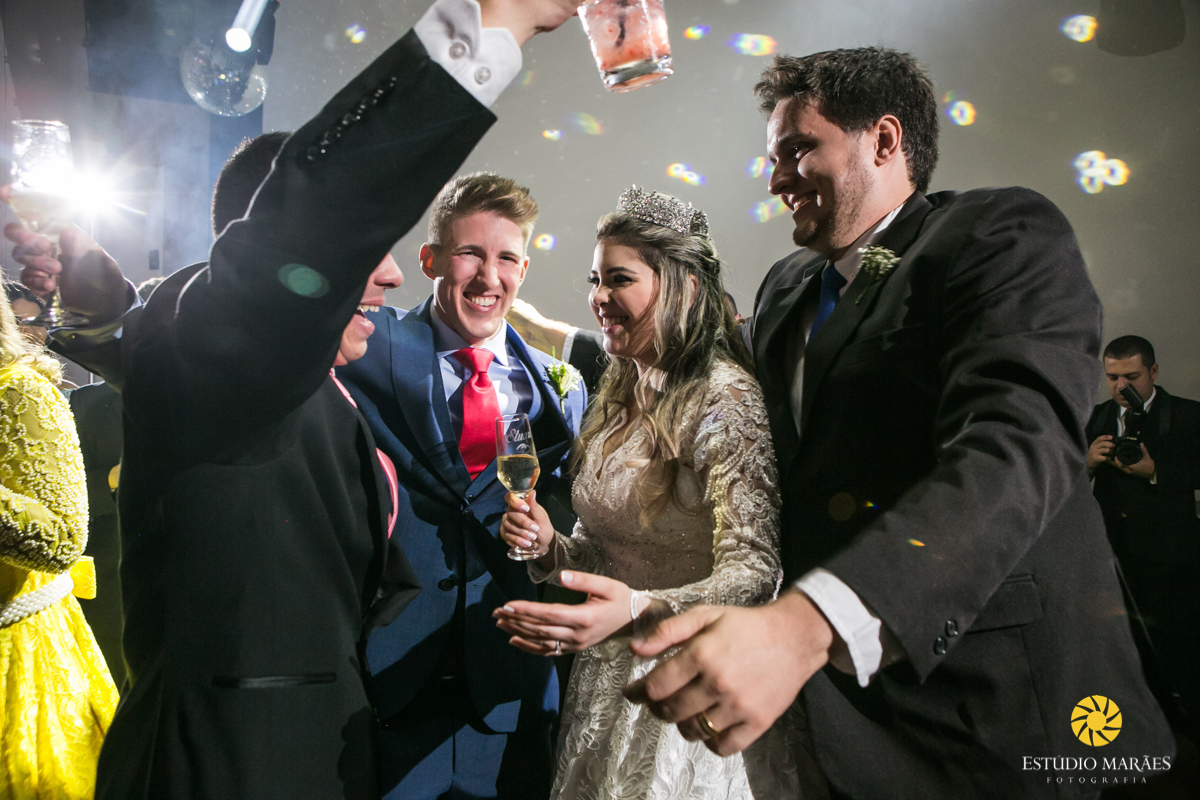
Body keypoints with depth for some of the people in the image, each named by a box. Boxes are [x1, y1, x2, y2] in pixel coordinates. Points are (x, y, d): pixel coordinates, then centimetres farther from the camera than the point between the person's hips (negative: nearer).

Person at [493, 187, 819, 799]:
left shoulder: (726, 400, -19)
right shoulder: (615, 401, 5)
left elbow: (755, 572, -27)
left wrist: (637, 611, -43)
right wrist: (550, 546, -9)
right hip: (606, 684, 8)